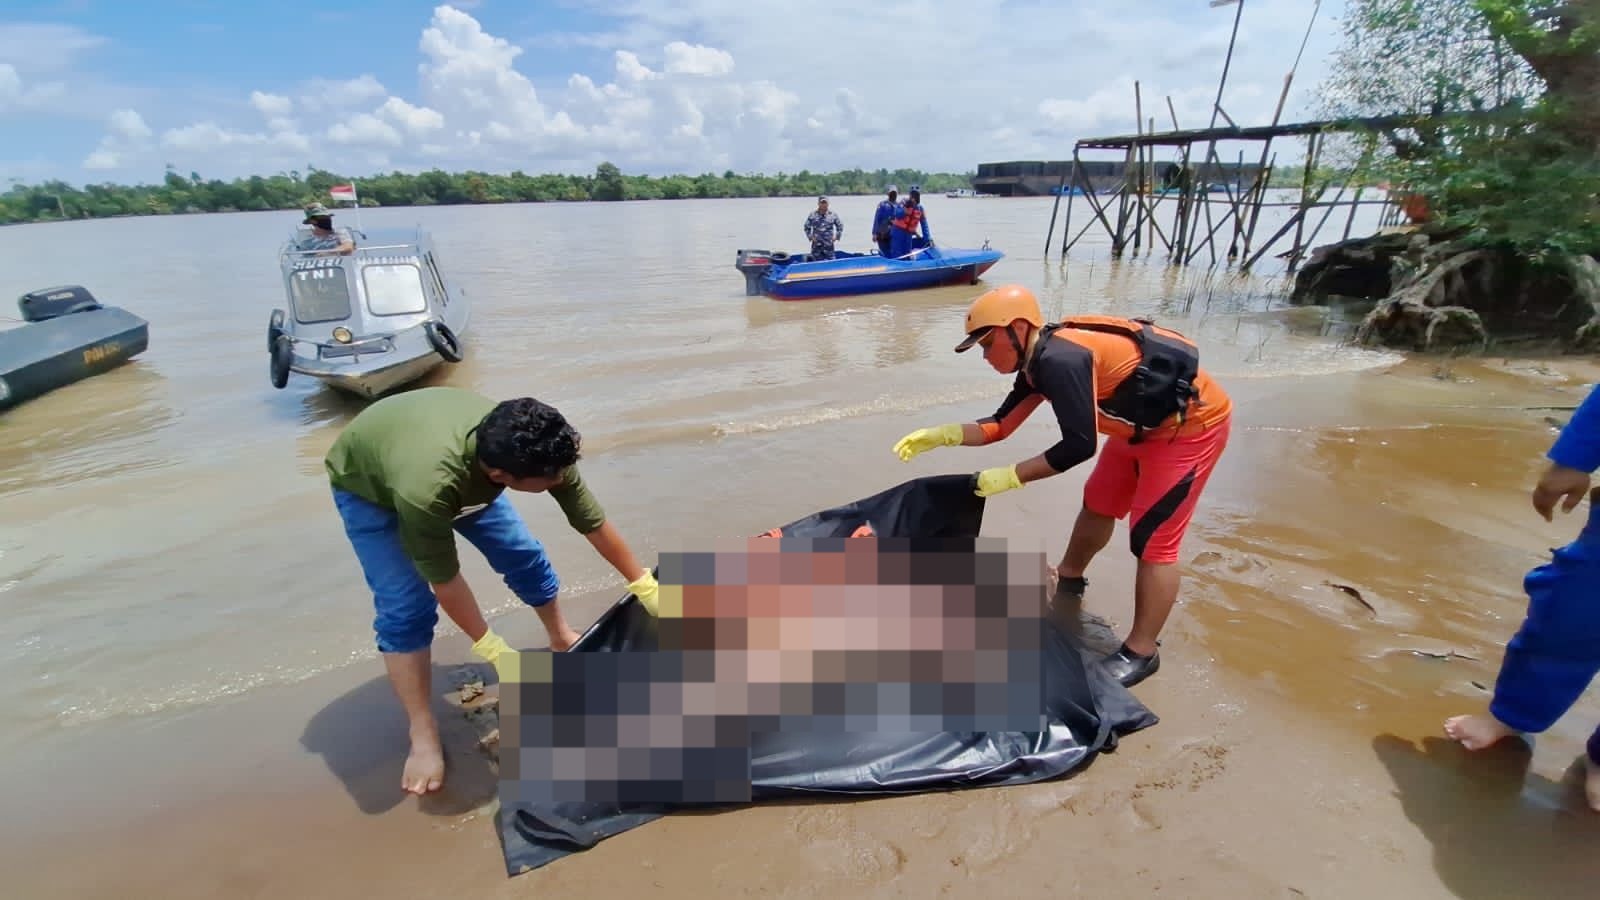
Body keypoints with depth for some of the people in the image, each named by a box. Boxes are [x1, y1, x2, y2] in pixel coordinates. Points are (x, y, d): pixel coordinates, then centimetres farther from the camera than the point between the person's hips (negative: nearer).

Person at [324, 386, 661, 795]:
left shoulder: (536, 448, -34)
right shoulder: (428, 489, -48)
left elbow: (593, 523, -21)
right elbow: (445, 581, -33)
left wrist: (646, 587, -12)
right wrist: (497, 654, -25)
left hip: (461, 470, 5)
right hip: (365, 486, -4)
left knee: (524, 555, 4)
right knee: (406, 609, -14)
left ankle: (562, 639, 30)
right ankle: (422, 732, 3)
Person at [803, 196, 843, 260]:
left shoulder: (833, 215, 3)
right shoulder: (812, 215, 3)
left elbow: (840, 226, 15)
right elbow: (807, 227, 13)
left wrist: (837, 236, 5)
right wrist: (810, 236, 2)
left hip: (829, 245, 0)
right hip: (816, 244, 0)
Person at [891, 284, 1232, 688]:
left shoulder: (1060, 361, -31)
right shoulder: (1040, 361, -1)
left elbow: (1079, 445, -30)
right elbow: (1000, 425, 4)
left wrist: (1012, 476, -23)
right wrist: (941, 435, -7)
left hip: (1192, 422, -10)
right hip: (1148, 422, 10)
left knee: (1152, 538, -7)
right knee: (1098, 504, 19)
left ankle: (1140, 653, 6)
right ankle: (1068, 583, 41)